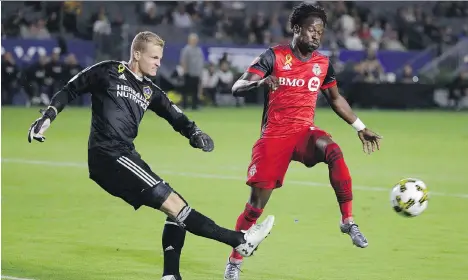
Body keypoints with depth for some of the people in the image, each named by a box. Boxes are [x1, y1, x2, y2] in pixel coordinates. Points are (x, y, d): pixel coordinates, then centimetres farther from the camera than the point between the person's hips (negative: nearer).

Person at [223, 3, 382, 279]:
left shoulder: (323, 63, 5)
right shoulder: (274, 56, -8)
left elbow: (335, 99, 22)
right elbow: (237, 88, -15)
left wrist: (361, 128, 20)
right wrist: (260, 82, -36)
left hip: (305, 131, 2)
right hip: (274, 135, -2)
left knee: (333, 151, -32)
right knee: (257, 202, -3)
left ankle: (348, 221, -27)